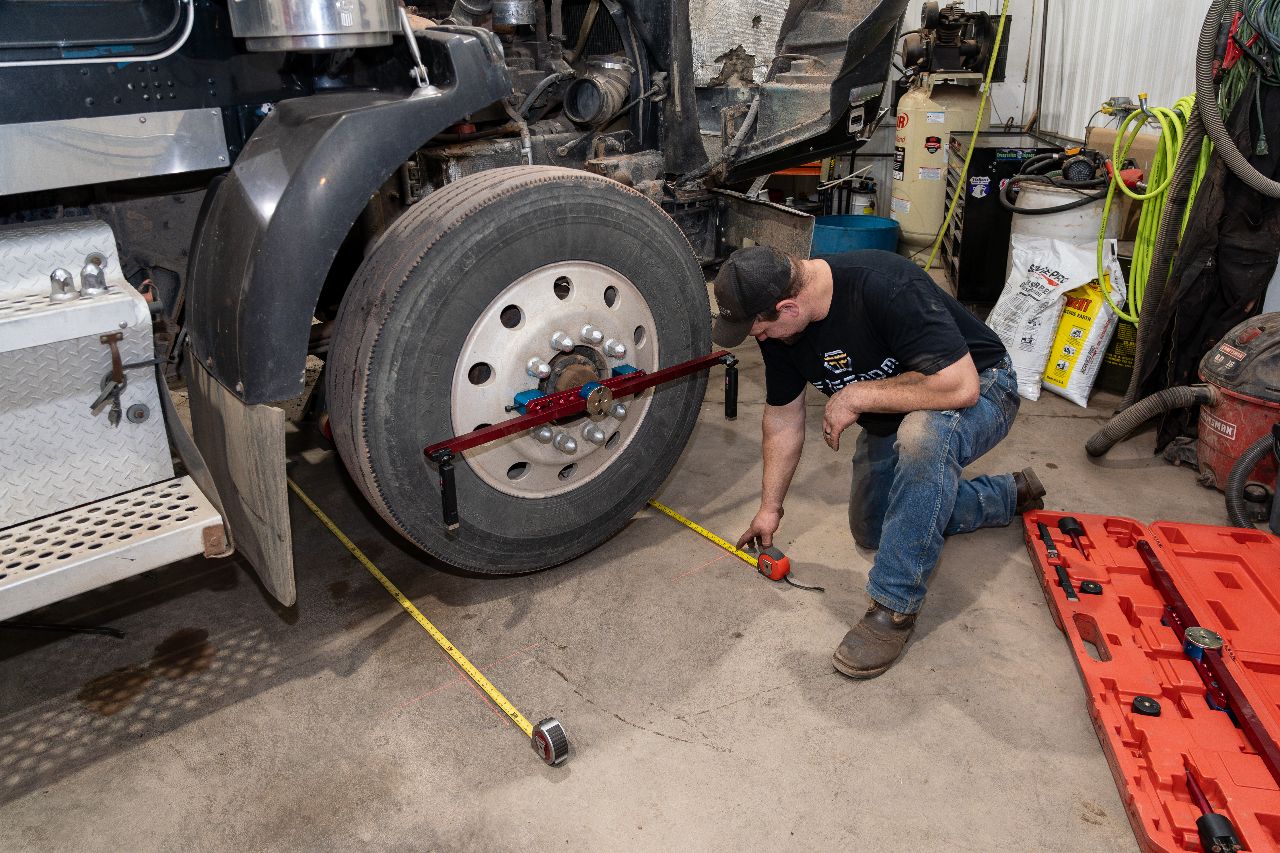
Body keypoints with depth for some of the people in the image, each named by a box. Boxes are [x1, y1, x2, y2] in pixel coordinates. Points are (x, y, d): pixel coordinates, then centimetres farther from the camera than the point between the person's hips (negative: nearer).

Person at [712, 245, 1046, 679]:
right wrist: (770, 508, 3)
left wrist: (856, 395, -33)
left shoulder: (887, 286, -38)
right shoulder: (778, 329, -15)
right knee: (870, 532, 15)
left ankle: (896, 607, -26)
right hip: (890, 420, 8)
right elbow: (783, 419, -2)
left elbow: (959, 386, -41)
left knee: (923, 433, -42)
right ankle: (1012, 494, 32)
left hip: (977, 389, -8)